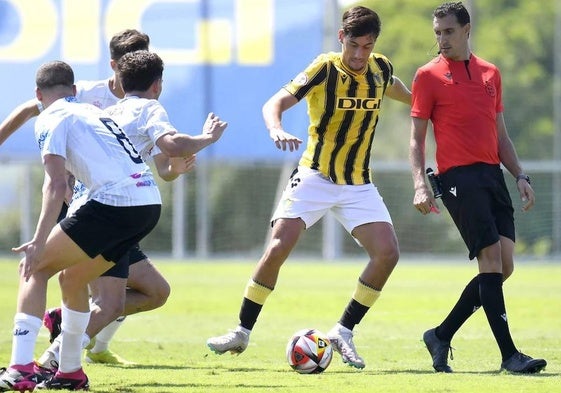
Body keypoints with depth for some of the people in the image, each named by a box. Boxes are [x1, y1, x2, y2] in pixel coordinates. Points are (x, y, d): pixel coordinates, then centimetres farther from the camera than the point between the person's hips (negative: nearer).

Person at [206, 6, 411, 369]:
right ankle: (242, 333, 0)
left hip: (359, 184, 4)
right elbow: (275, 103, -25)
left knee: (387, 253, -13)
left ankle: (344, 332, 0)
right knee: (278, 248, -15)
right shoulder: (324, 70, -16)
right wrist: (276, 130, -45)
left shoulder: (382, 69, -2)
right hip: (315, 176, -4)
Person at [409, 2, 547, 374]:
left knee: (503, 266, 1)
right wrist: (420, 185, -11)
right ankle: (509, 354, -12)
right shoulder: (429, 76, 1)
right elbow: (417, 138, 1)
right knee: (491, 260, -14)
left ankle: (441, 336, 14)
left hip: (492, 174, 6)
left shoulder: (490, 73, 17)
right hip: (458, 176, -6)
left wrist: (520, 176, 12)